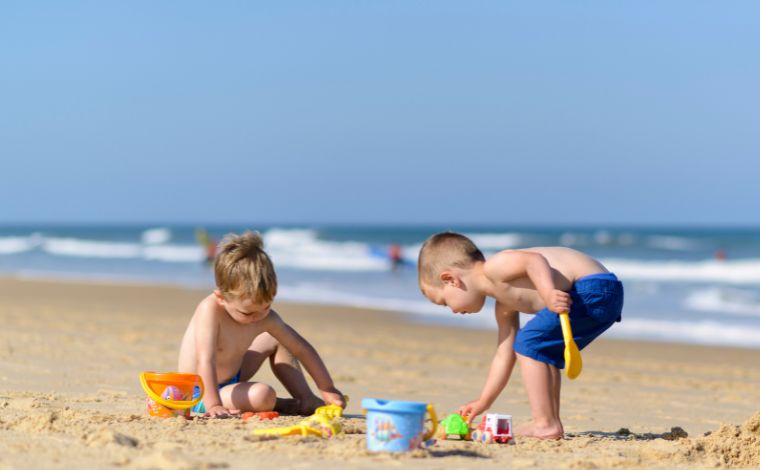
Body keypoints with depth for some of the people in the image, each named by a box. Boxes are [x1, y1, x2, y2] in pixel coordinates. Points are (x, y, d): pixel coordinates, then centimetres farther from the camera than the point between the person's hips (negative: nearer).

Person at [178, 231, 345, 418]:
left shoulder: (267, 319, -12)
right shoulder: (210, 310, -30)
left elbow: (301, 349, -2)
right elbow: (206, 360, -37)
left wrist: (327, 389, -1)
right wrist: (214, 405, -44)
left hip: (232, 378, 8)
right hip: (202, 393, -8)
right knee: (262, 395, -32)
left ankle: (307, 399, 15)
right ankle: (286, 406, 0)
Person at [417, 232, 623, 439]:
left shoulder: (493, 268, -6)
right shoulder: (504, 306, 23)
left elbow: (534, 260, -22)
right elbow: (504, 356, 28)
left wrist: (548, 294, -36)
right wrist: (482, 403, 33)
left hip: (592, 289, -11)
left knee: (528, 343, -8)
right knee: (543, 353, 24)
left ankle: (545, 424, -9)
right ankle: (551, 421, 20)